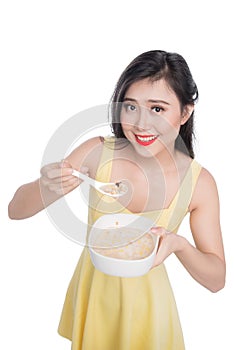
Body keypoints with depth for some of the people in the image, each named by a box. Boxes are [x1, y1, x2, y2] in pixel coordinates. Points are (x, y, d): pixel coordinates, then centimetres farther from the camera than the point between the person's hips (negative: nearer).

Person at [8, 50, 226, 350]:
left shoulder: (199, 182, -20)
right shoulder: (97, 151, -20)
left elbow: (216, 280, -12)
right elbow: (16, 210, -14)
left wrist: (180, 245, -31)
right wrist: (46, 189, -35)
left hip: (146, 300, -1)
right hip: (91, 290, 2)